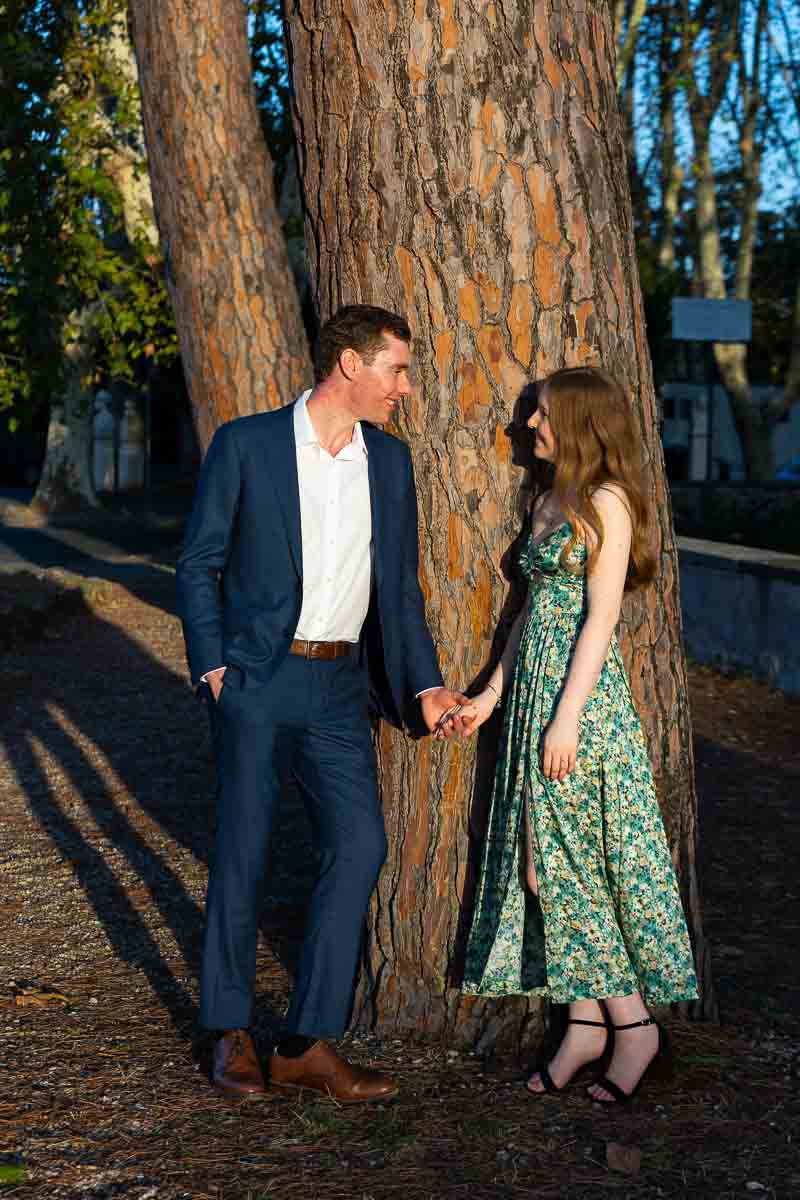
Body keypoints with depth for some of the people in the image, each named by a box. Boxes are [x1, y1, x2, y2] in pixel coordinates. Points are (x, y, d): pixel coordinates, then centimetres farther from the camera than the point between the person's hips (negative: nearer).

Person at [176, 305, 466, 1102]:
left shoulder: (389, 461, 8)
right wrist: (213, 668, -10)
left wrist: (424, 686, 4)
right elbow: (199, 565, -1)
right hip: (255, 679, -4)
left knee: (358, 844, -6)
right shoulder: (245, 444, -5)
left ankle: (308, 1044, 2)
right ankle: (230, 1032, 20)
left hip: (337, 686, 4)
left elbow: (399, 584, 13)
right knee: (242, 850, 4)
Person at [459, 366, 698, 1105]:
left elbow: (602, 615, -15)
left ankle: (632, 1022, 6)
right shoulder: (550, 501, 15)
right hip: (533, 691, 8)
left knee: (563, 866, -4)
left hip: (581, 698, -8)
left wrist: (567, 717, -19)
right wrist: (494, 692, 16)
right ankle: (586, 1024, 15)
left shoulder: (605, 502, -10)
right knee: (544, 866, 8)